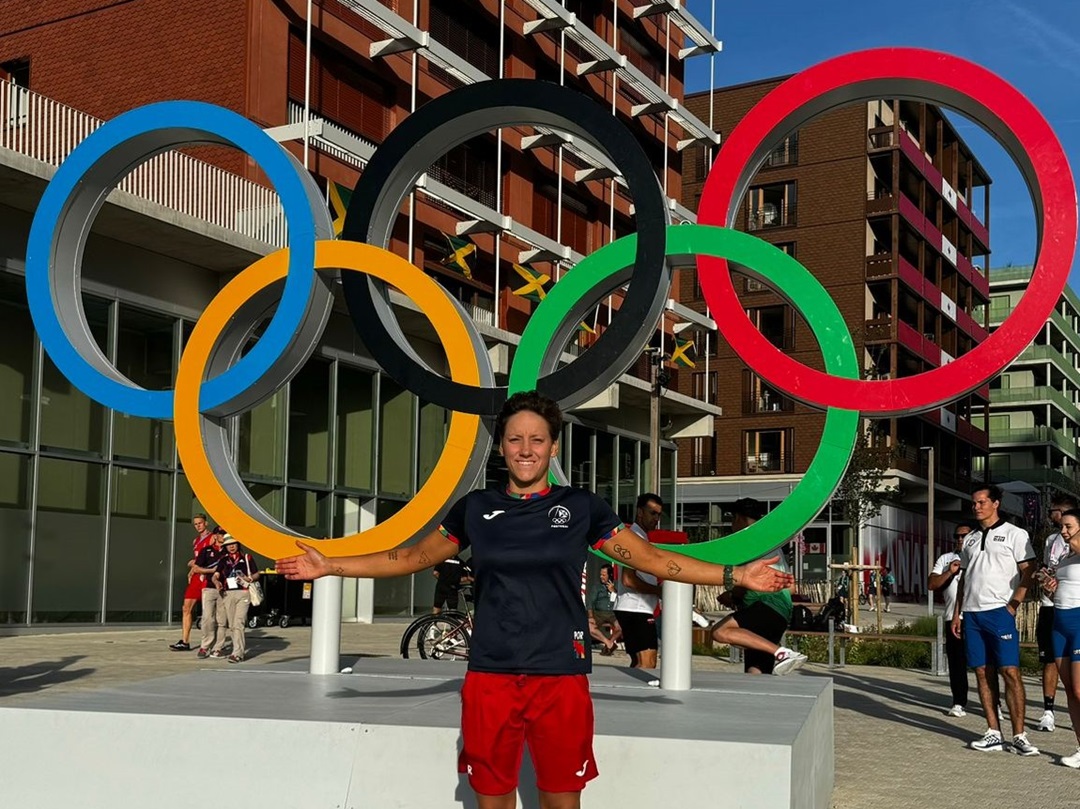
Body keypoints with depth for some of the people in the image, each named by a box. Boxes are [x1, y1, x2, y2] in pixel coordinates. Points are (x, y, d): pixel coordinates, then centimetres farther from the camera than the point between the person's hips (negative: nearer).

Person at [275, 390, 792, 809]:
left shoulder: (581, 507, 3)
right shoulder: (476, 508, 7)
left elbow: (653, 559, 3)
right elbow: (416, 556, 15)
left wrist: (735, 576, -3)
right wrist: (332, 567, 11)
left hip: (561, 677, -1)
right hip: (489, 677, 2)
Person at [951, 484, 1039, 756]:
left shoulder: (1015, 534, 2)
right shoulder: (970, 539, 19)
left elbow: (1027, 573, -3)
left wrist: (1012, 606, -12)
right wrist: (956, 614, 16)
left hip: (999, 611, -6)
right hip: (972, 613, 6)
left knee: (1010, 672, -10)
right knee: (983, 673, 5)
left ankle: (1018, 736, -7)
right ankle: (994, 734, 9)